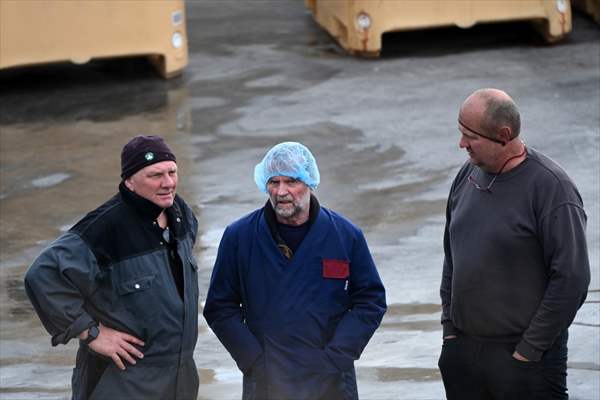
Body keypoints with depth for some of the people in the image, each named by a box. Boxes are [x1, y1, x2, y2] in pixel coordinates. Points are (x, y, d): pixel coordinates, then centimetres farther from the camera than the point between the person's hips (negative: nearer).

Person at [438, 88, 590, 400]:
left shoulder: (551, 187, -13)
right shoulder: (468, 175, 8)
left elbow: (571, 279, -15)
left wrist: (529, 349, -13)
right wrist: (449, 326, 11)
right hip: (462, 349, 6)